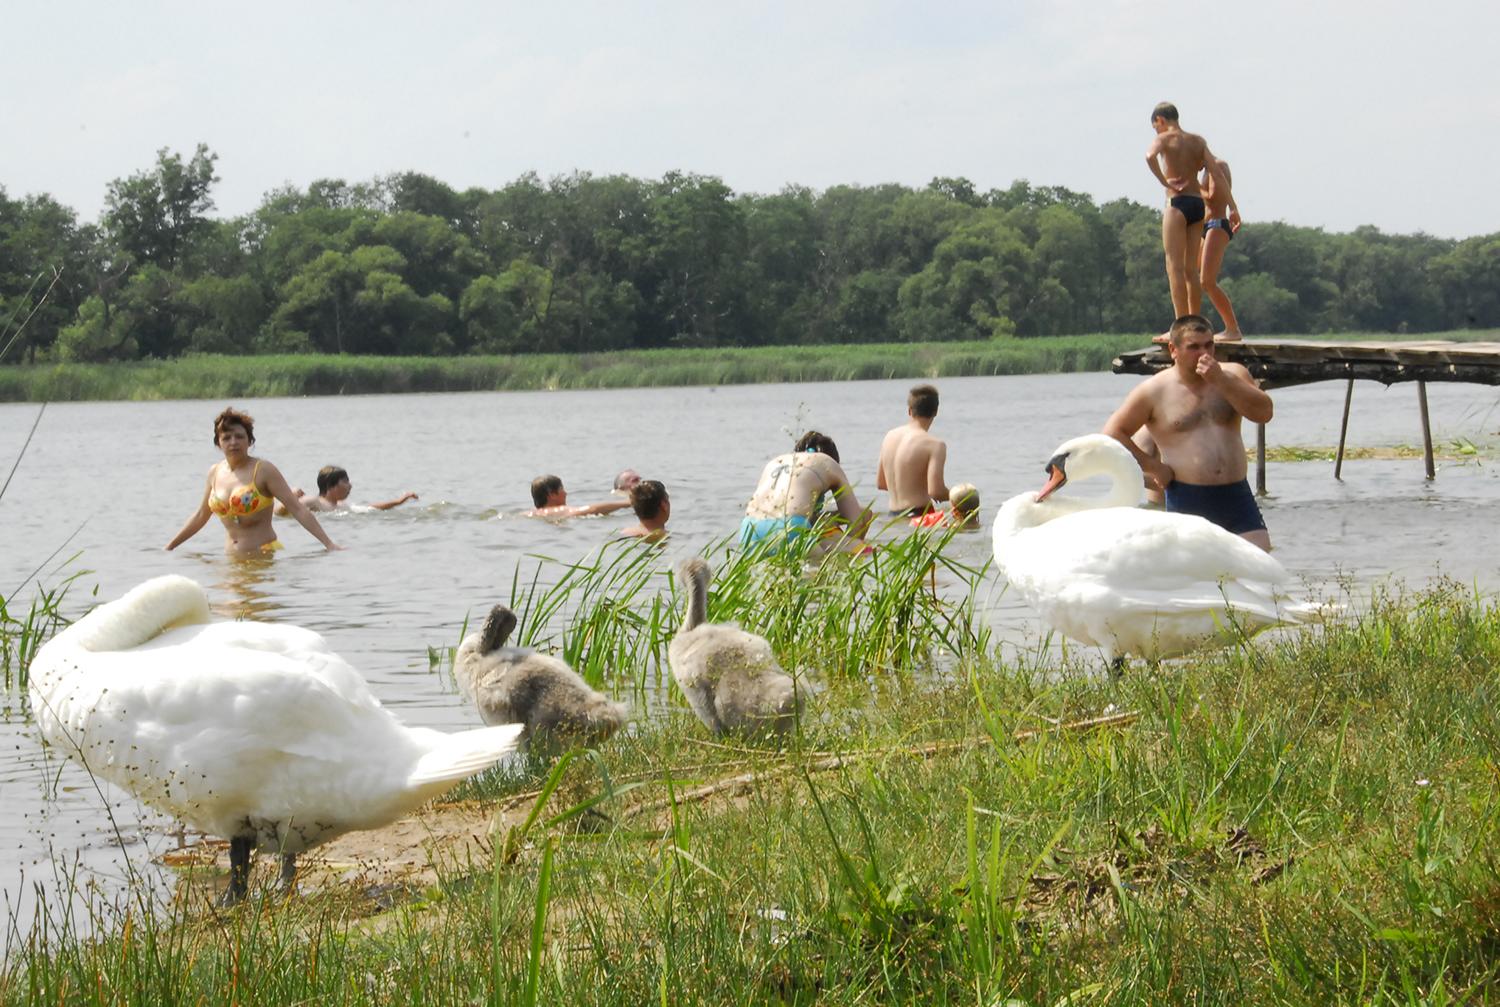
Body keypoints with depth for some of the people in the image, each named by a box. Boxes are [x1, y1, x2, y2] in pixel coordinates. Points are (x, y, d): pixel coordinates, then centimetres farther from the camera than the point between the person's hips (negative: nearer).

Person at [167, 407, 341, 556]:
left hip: (265, 555, -5)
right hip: (232, 559, 5)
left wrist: (329, 544, -16)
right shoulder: (215, 472, 11)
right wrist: (169, 548, 29)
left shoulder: (263, 470, -4)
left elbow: (297, 509, -8)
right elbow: (201, 516, 25)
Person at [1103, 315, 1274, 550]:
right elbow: (1113, 433, 0)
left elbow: (1263, 413, -4)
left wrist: (1220, 380, -11)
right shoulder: (1154, 390, 1)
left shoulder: (1232, 375, 10)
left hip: (1237, 497, 3)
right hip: (1187, 502, -3)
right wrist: (1153, 467, -4)